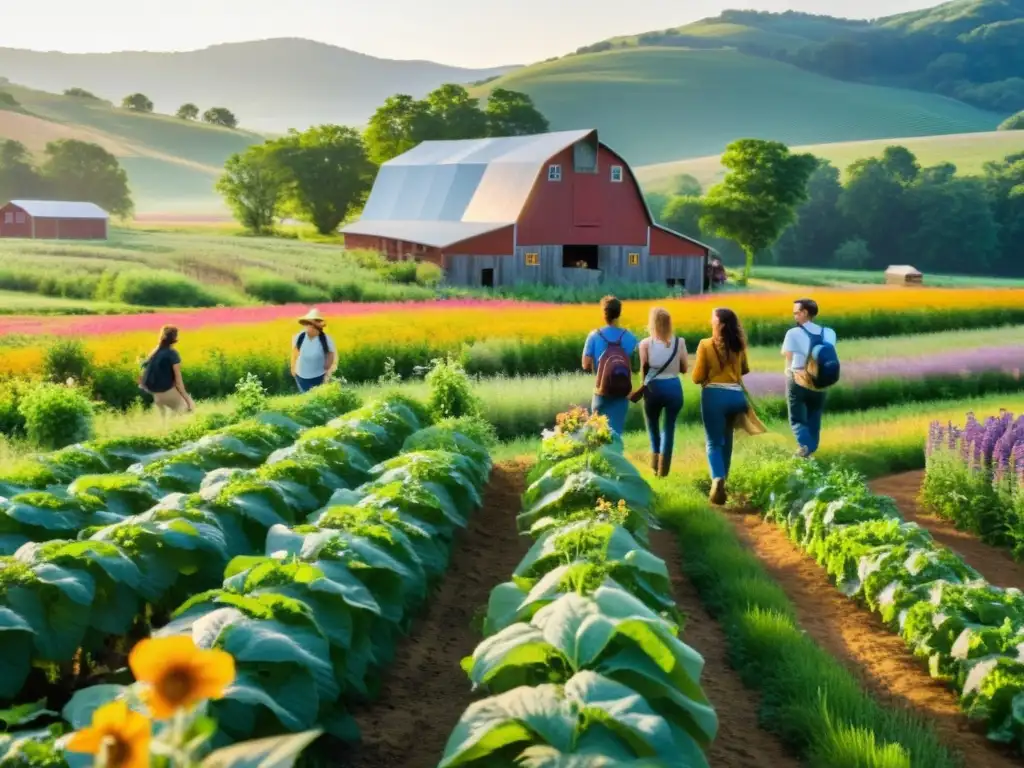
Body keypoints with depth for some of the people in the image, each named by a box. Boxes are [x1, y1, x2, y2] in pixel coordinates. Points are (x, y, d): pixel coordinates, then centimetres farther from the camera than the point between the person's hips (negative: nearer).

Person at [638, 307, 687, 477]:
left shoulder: (646, 344, -7)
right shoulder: (680, 342, -3)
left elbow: (643, 370, -2)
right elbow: (684, 369, 3)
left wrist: (644, 386, 14)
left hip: (653, 388, -1)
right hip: (674, 388, 1)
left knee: (652, 424, 22)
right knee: (669, 427, 12)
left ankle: (656, 456, 13)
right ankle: (663, 467, 9)